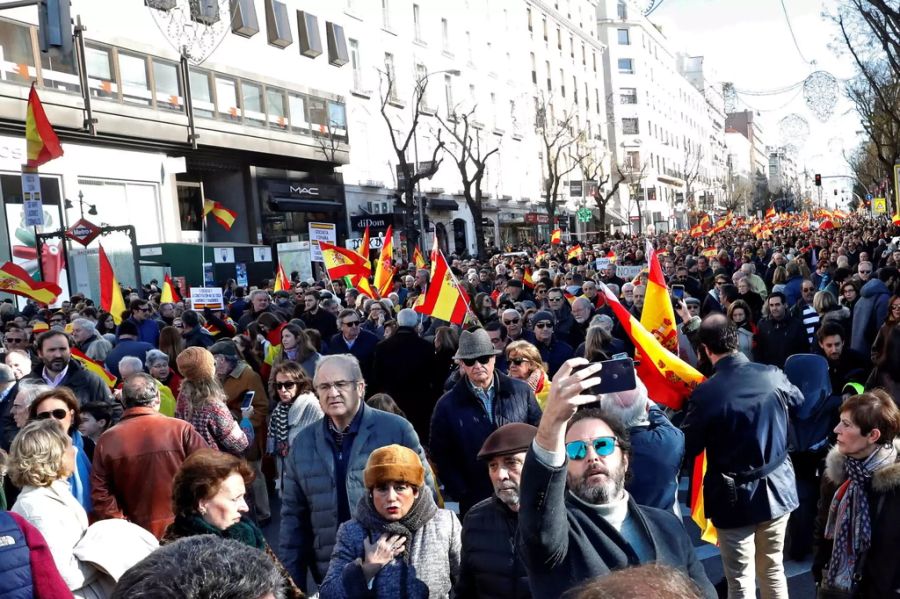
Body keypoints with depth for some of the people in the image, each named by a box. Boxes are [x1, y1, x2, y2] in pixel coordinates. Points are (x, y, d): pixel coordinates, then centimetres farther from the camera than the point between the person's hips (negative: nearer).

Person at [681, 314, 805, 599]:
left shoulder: (705, 393, -22)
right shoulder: (773, 375, -8)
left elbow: (687, 448, -11)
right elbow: (798, 402, 15)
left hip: (735, 496, -4)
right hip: (777, 487, 5)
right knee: (773, 570, 21)